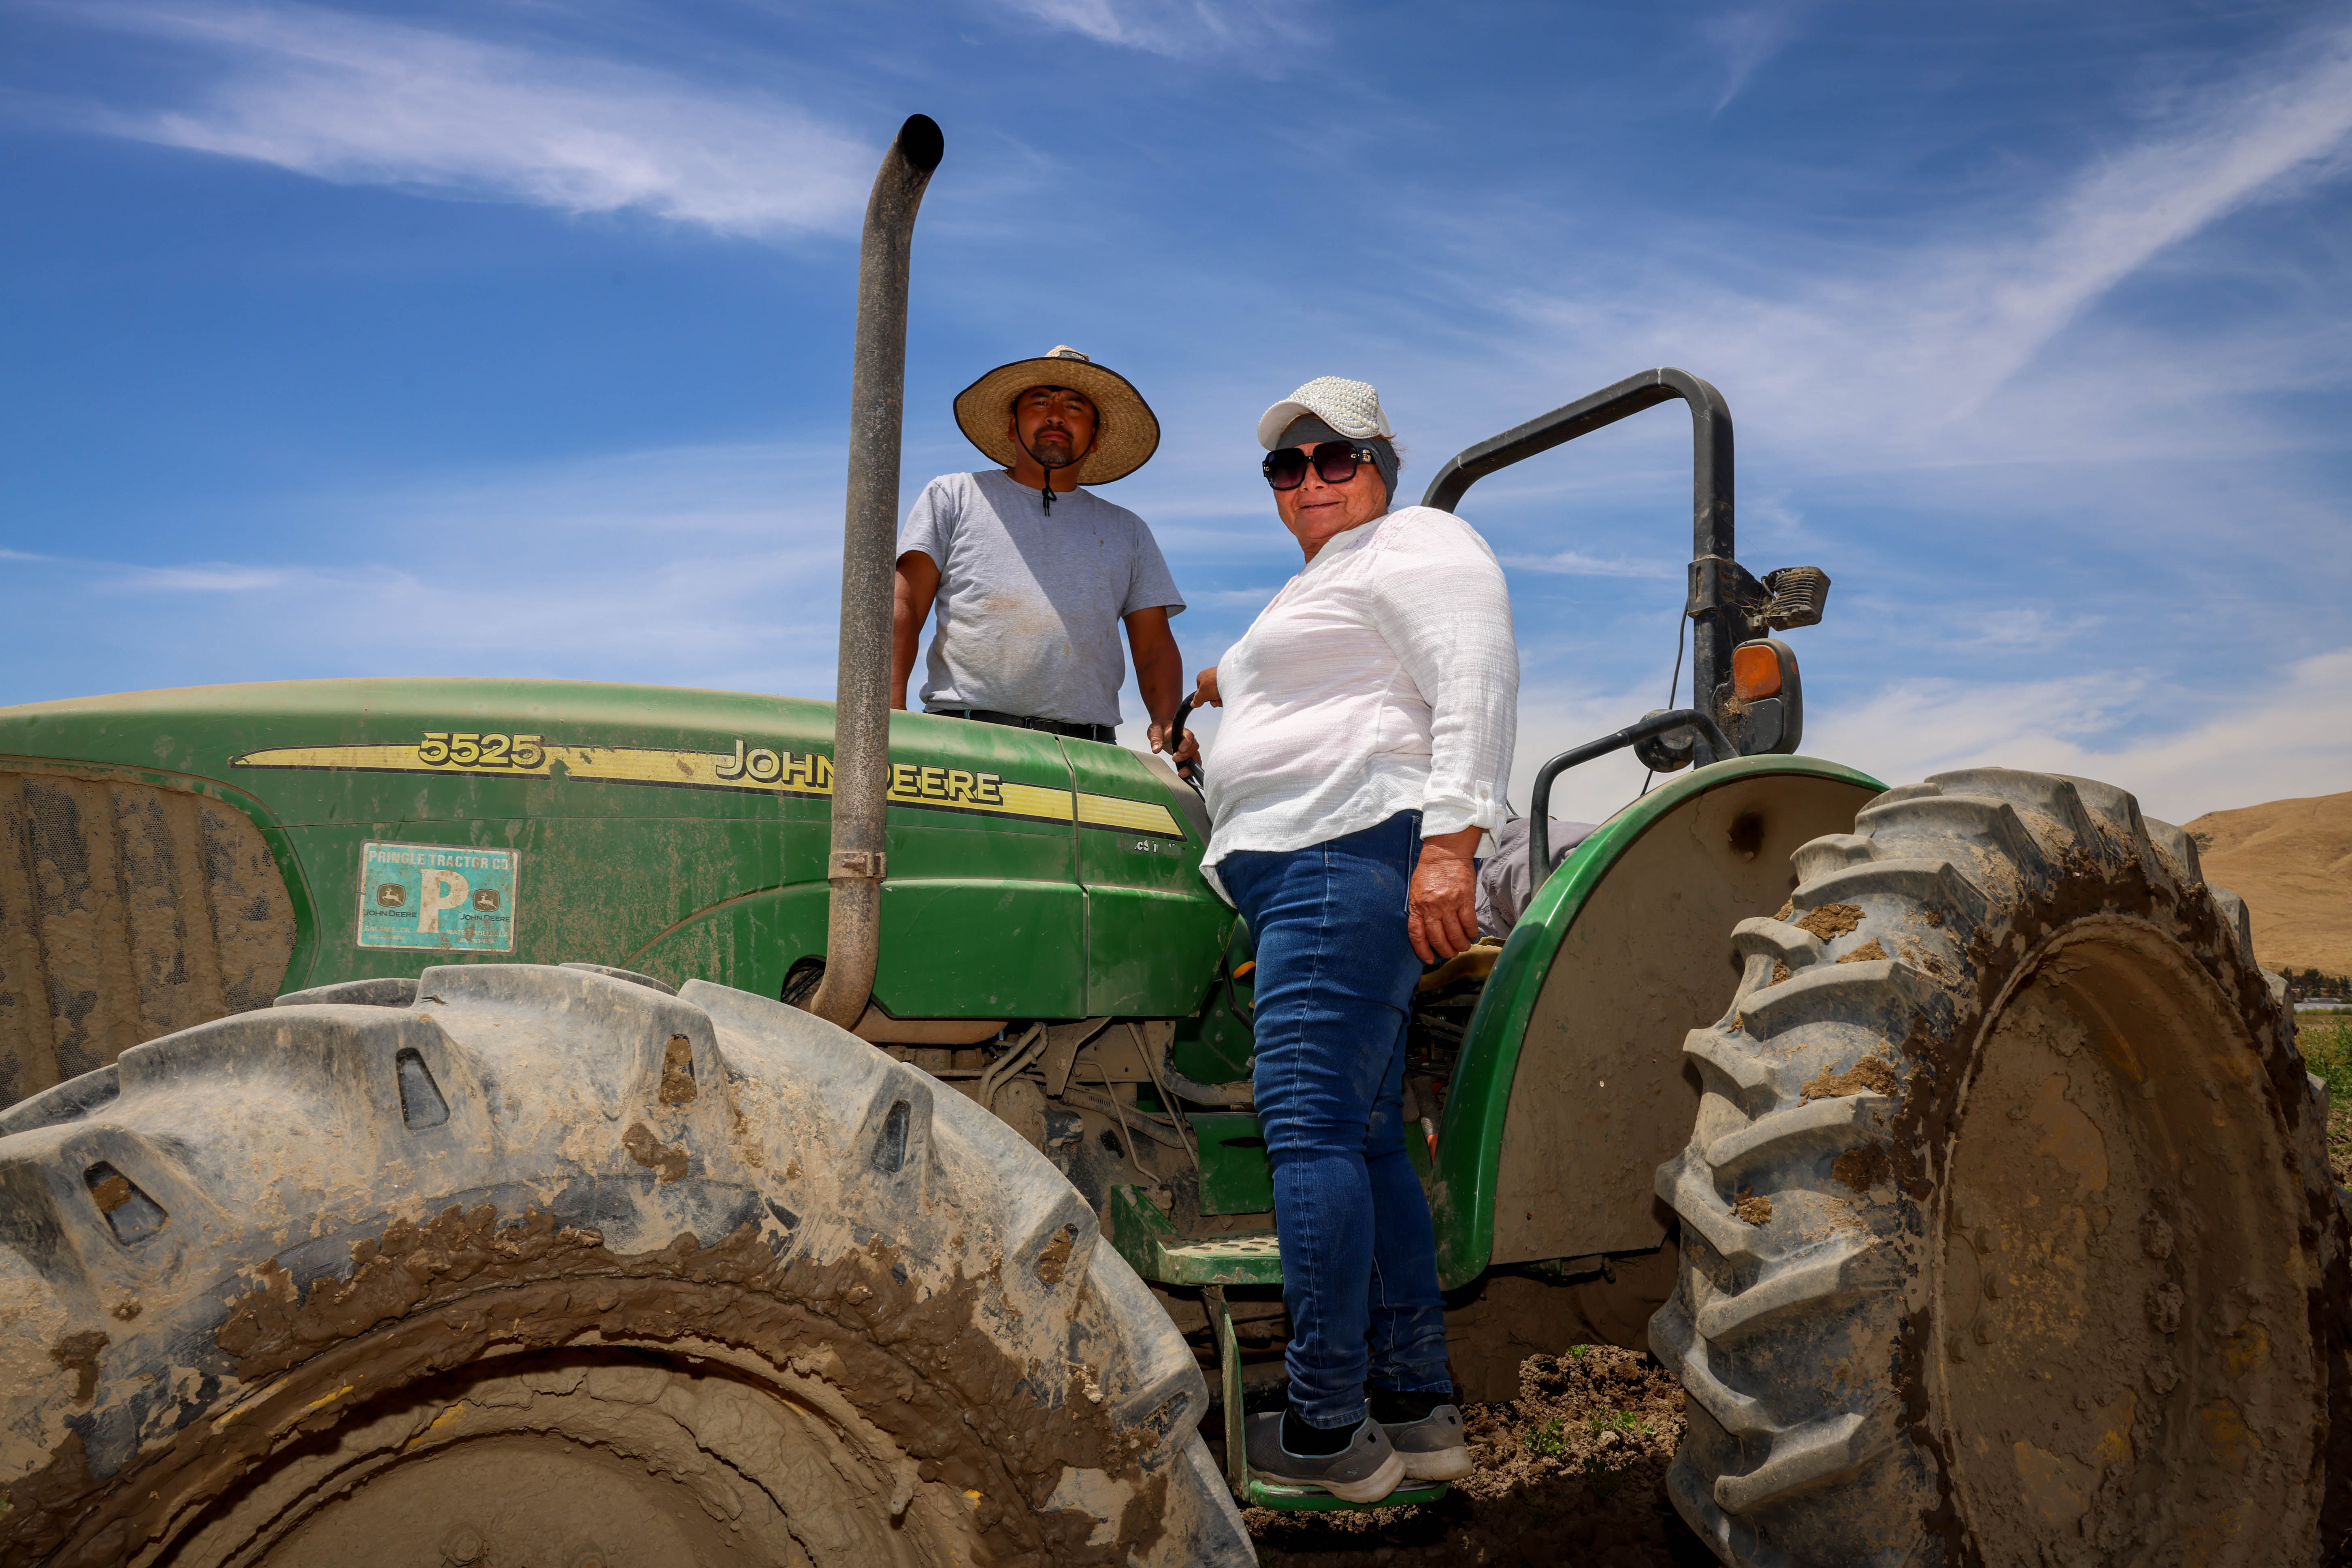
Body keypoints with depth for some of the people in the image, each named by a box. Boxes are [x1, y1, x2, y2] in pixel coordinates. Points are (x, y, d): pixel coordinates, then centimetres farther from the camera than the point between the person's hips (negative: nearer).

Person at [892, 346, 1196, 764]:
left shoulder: (1127, 531, 25)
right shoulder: (952, 497, 18)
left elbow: (1155, 646, 19)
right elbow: (903, 609, 9)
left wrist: (1168, 723, -1)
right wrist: (892, 716, -6)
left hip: (1087, 750, 2)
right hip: (963, 732, -2)